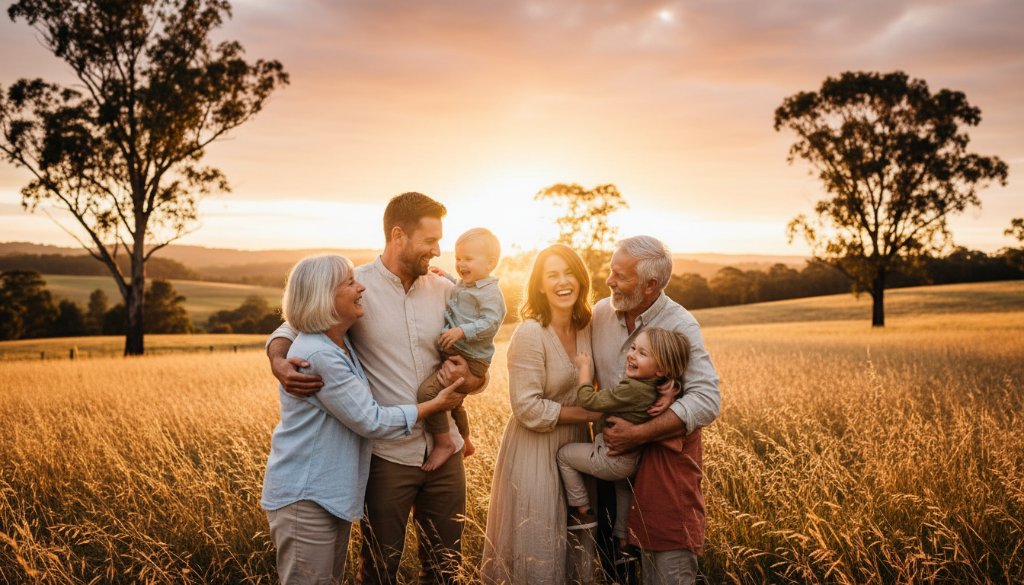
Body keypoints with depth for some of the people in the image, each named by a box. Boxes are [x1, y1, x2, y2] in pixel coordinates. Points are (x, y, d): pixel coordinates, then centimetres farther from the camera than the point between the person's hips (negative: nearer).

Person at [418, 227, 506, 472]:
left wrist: (461, 331, -31)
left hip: (469, 360, -11)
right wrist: (446, 278, 24)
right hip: (453, 355, 11)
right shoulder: (463, 285, 13)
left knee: (427, 391, -26)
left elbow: (491, 323, -26)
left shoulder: (490, 292, -16)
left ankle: (443, 443, -13)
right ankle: (465, 442, 52)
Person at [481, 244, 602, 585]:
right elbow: (529, 410, -22)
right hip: (536, 454, -6)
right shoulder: (530, 333, -20)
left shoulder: (587, 327, -1)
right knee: (537, 553, 8)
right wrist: (589, 414, -16)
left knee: (575, 549, 20)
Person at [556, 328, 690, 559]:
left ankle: (584, 513, 17)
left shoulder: (632, 389, -35)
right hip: (631, 460, 9)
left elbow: (587, 399, -28)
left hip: (611, 458, -9)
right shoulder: (654, 390, -8)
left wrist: (584, 367, -17)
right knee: (623, 488, 35)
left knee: (564, 454, 10)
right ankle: (623, 539, 48)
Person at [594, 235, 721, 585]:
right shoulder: (601, 313, -2)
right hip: (613, 450, 5)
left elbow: (706, 401, -25)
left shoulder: (680, 326, -16)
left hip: (665, 452, -4)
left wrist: (638, 434, -27)